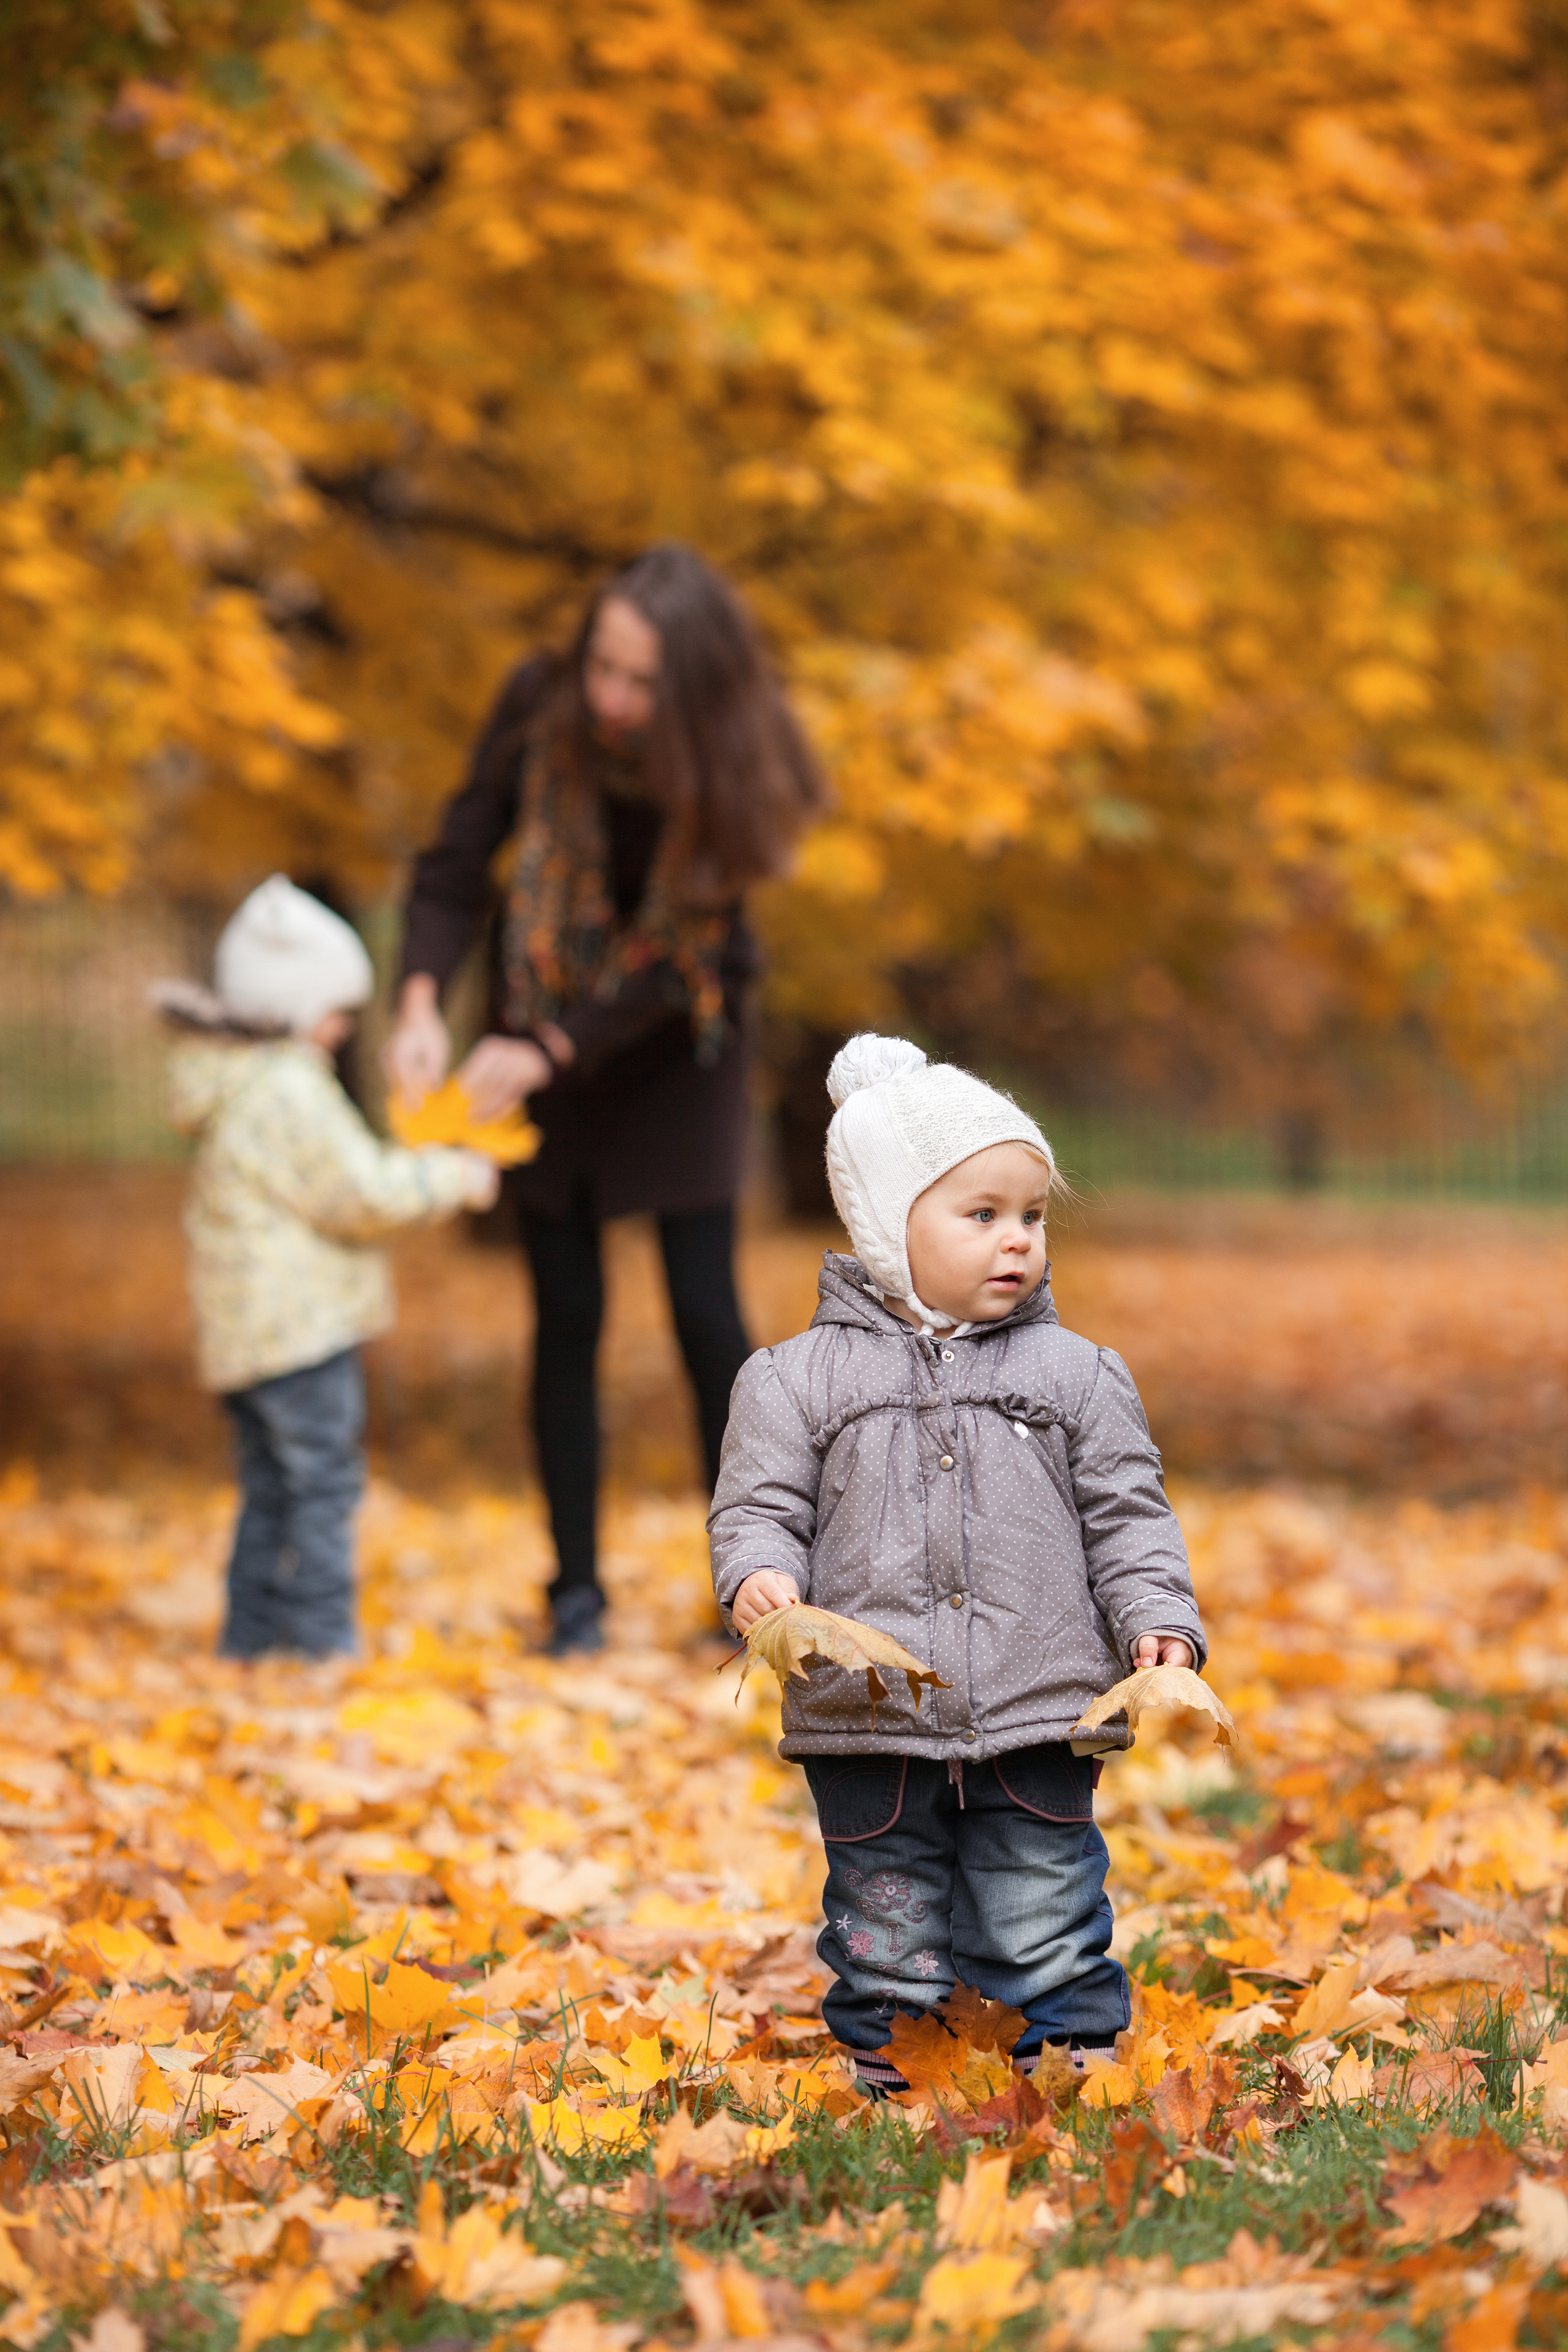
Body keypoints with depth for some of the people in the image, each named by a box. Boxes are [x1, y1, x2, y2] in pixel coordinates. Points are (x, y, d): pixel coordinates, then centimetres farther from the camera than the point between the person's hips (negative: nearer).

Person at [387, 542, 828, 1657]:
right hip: (544, 1029, 2)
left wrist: (546, 1055, -31)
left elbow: (678, 956, -23)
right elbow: (458, 863, -15)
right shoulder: (540, 707, -19)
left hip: (674, 1036, -2)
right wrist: (423, 1003, -30)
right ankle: (577, 1592, 9)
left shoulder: (731, 765, -23)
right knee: (568, 1316, 2)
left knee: (707, 1311, -4)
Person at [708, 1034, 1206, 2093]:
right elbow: (760, 1506, 2)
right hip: (869, 1727, 0)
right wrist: (760, 1578, -19)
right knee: (887, 1938, 9)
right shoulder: (800, 1379, 2)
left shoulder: (1078, 1376, 5)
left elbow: (1125, 1515, 7)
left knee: (1046, 1932, 5)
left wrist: (1157, 1623, -6)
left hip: (1038, 1725, 0)